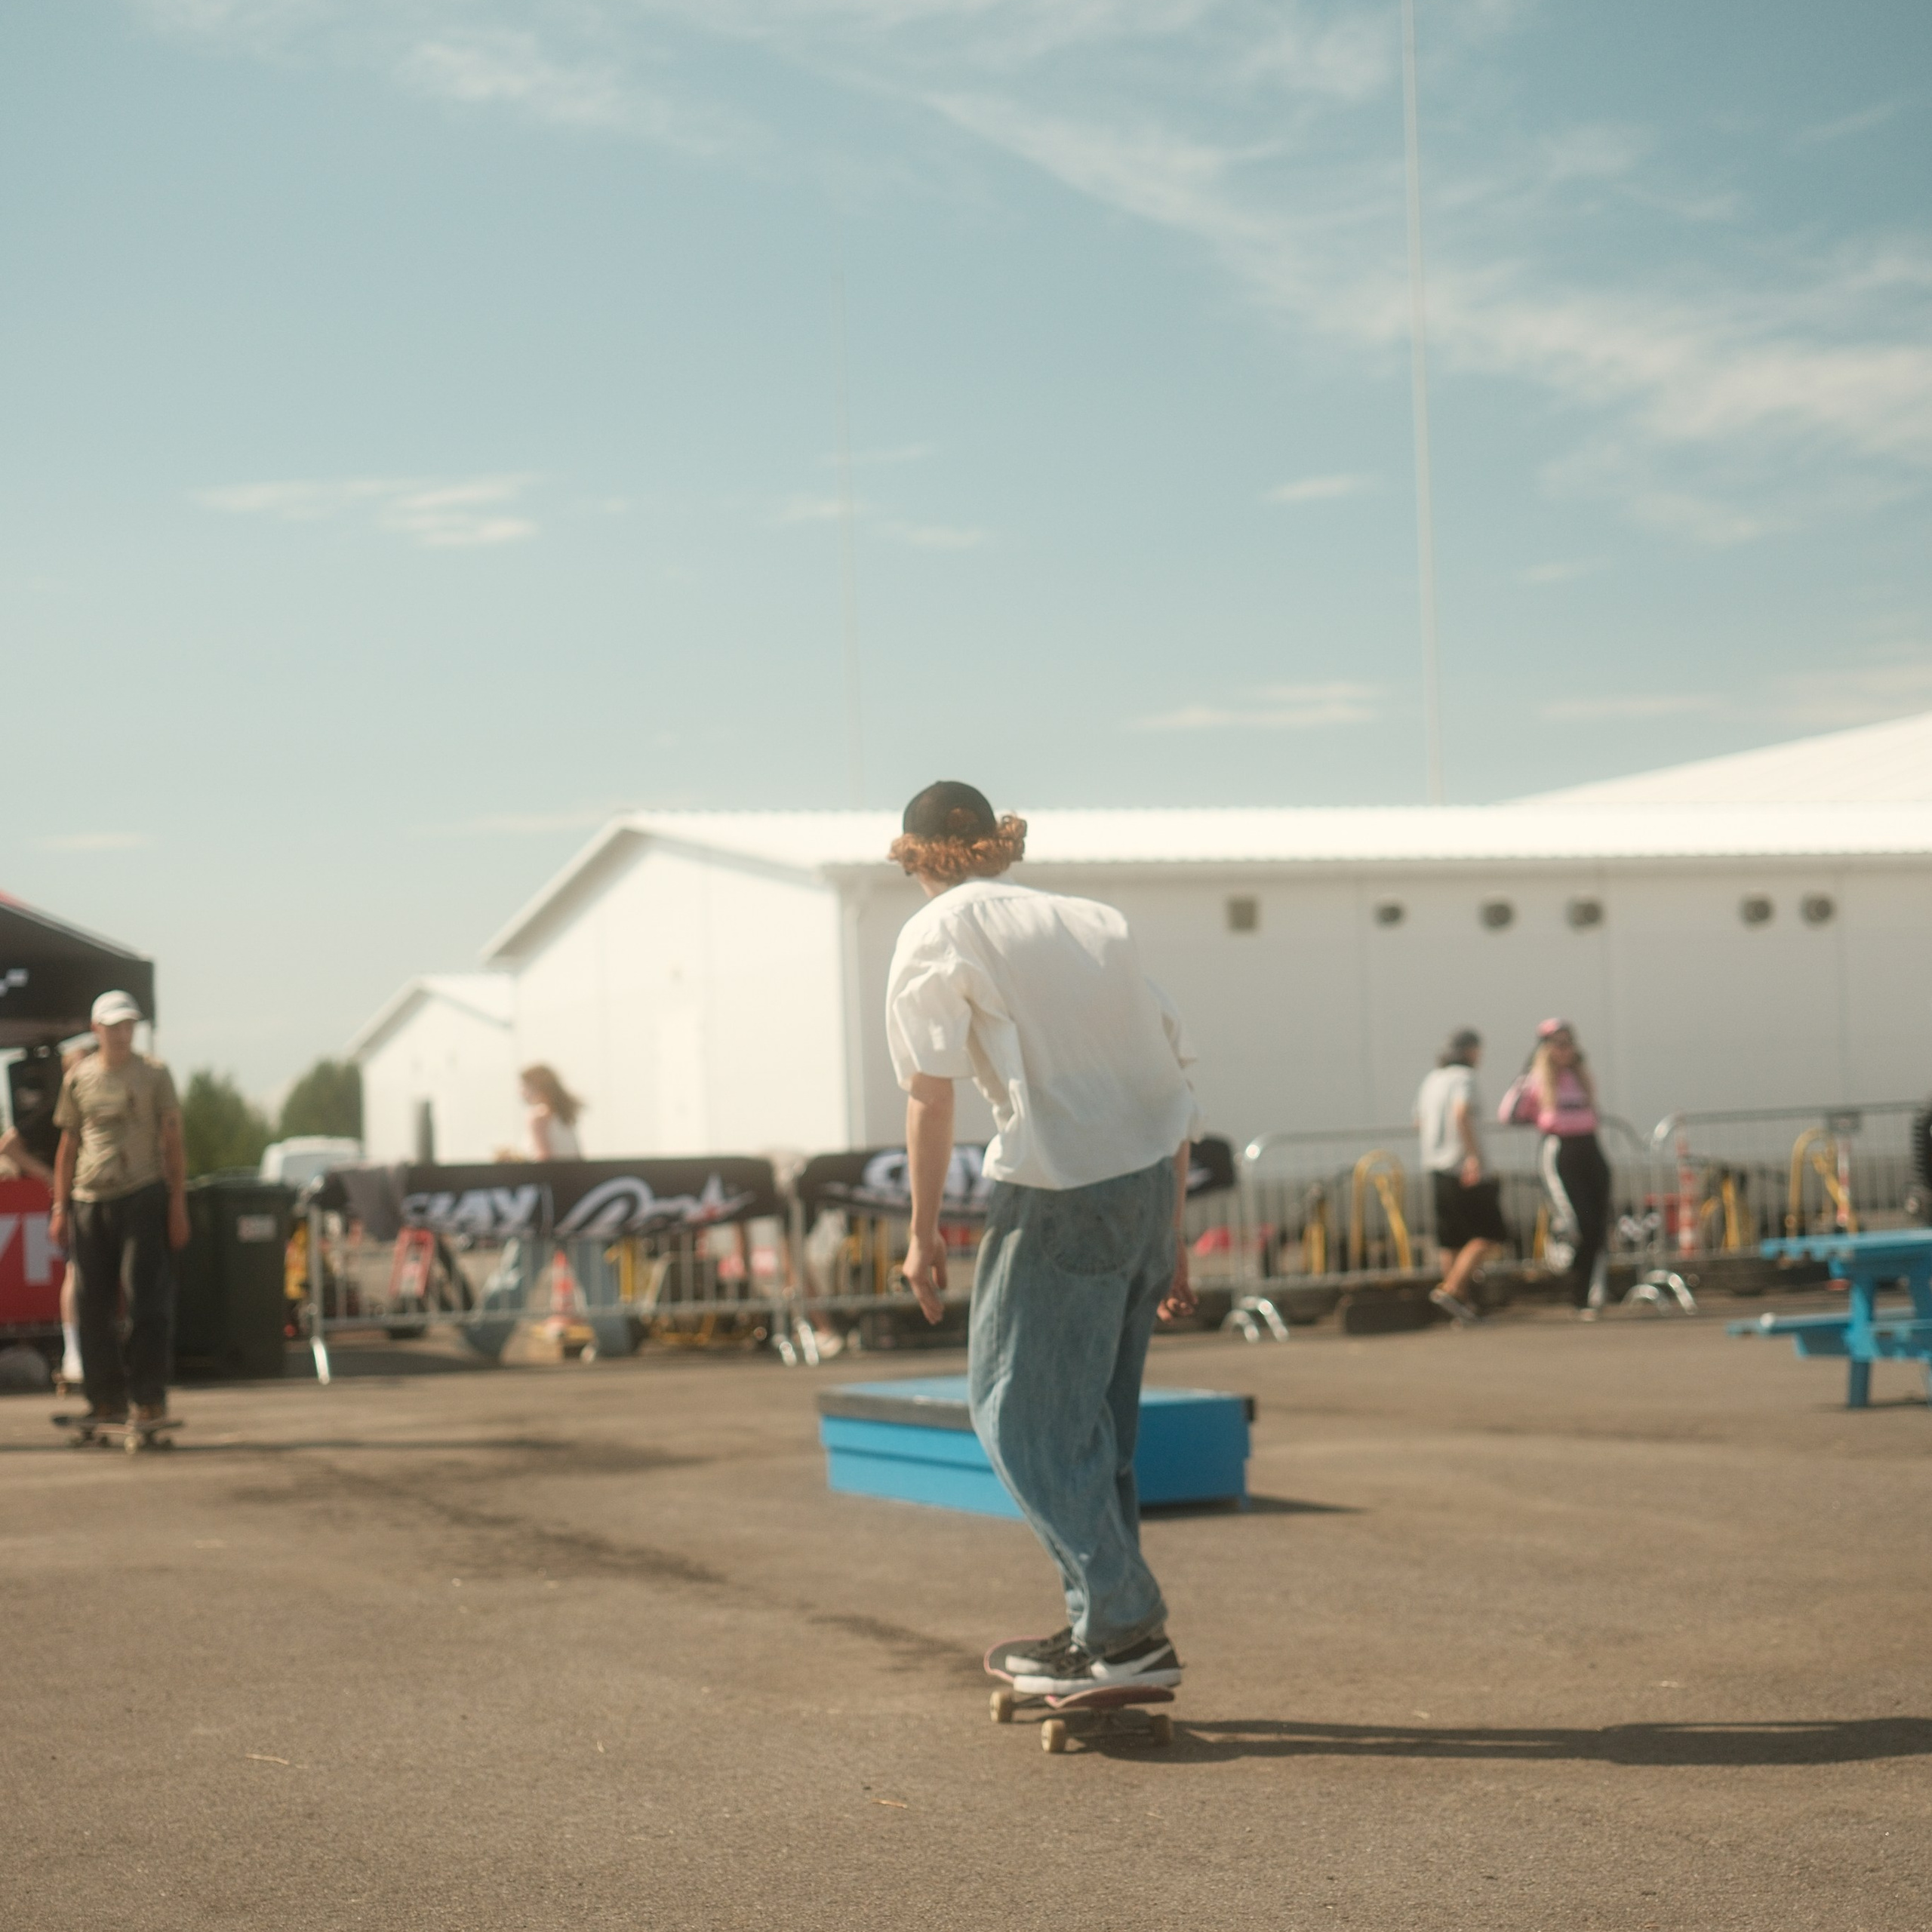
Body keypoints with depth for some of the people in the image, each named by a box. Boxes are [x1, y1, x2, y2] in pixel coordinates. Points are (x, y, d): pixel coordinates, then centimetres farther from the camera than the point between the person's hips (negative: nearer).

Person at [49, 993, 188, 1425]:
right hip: (89, 1199, 3)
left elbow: (173, 1143, 5)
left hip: (142, 1196, -3)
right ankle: (107, 1400, 9)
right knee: (95, 1305, 3)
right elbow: (68, 1146, 16)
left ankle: (149, 1397, -3)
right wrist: (60, 1207, 10)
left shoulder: (154, 1075, 6)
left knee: (146, 1300, -8)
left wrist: (177, 1205, -2)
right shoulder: (78, 1078, 12)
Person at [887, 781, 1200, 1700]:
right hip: (1150, 1175, 7)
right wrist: (1170, 1236, 22)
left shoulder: (937, 934, 3)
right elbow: (1172, 1080, 18)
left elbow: (930, 1095, -6)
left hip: (1062, 1191, -7)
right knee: (1097, 1414, 18)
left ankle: (1127, 1627, -2)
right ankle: (1098, 1627, 23)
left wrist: (923, 1233, 1)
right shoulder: (1093, 922, 19)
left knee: (1021, 1408, 4)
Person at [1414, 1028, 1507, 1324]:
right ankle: (1451, 1290, -14)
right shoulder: (1464, 1078, -10)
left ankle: (1463, 1304, 10)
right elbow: (1461, 1113, -28)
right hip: (1465, 1170, -8)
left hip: (1436, 1168, 8)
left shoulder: (1431, 1079, 15)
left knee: (1452, 1242, 10)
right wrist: (1474, 1155, -29)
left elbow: (1420, 1120, 26)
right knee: (1488, 1236, -4)